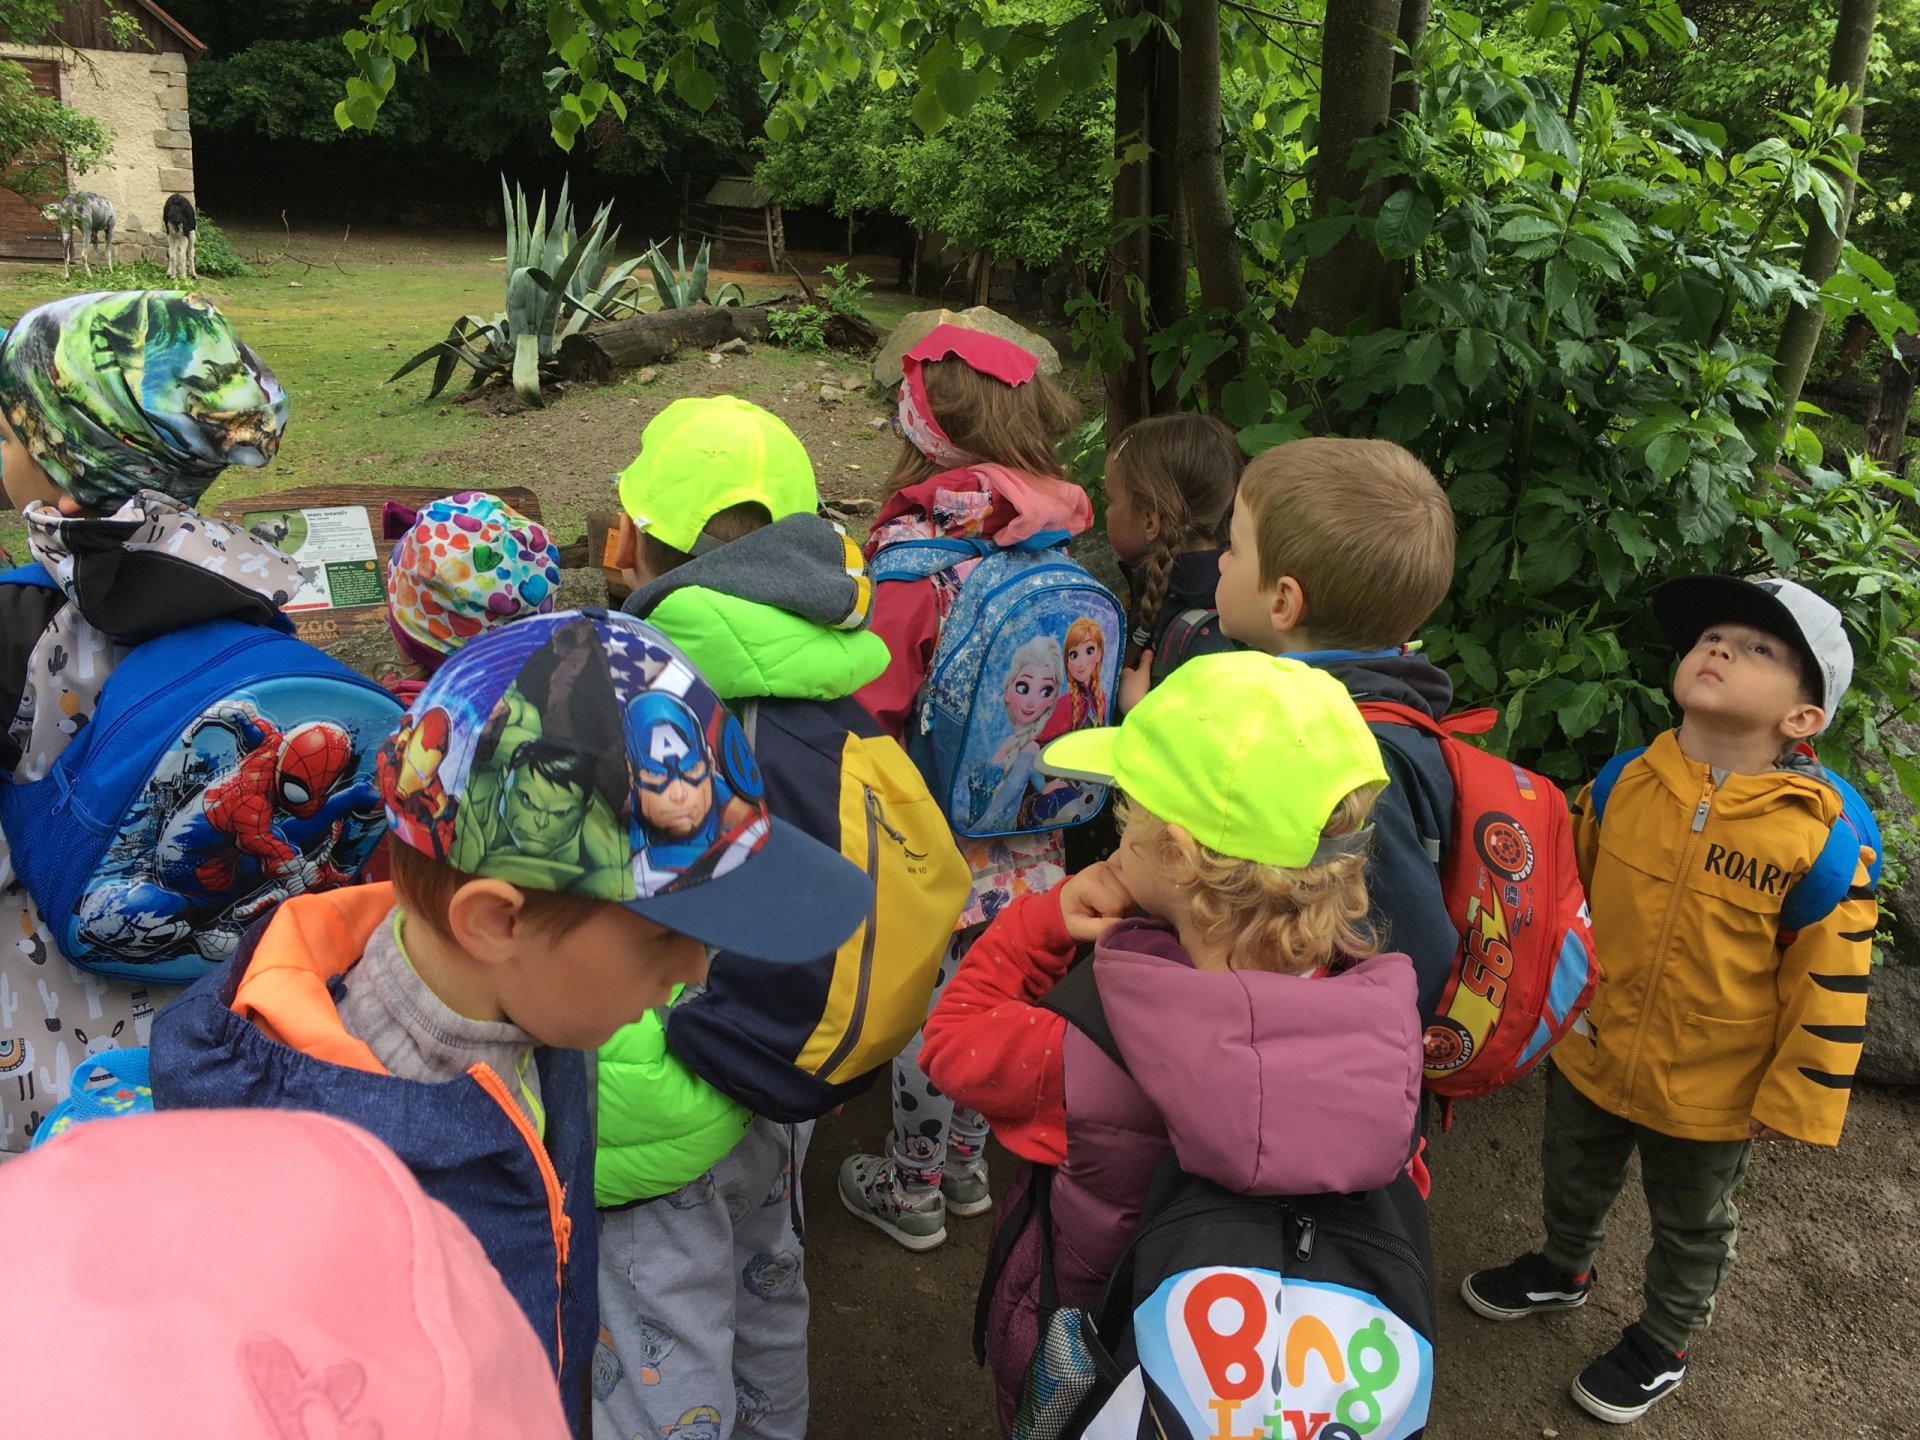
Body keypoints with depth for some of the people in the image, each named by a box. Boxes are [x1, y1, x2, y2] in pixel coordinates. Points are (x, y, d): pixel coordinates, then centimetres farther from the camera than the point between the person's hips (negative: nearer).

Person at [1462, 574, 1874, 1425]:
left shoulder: (1823, 836, -23)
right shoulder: (1623, 782, -12)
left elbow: (1830, 985, -16)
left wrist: (1796, 1101, -10)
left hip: (1711, 1096, -3)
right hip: (1590, 1058, 4)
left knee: (1690, 1228, 23)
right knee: (1574, 1183, 28)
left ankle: (1663, 1346, 48)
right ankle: (1562, 1272, 58)